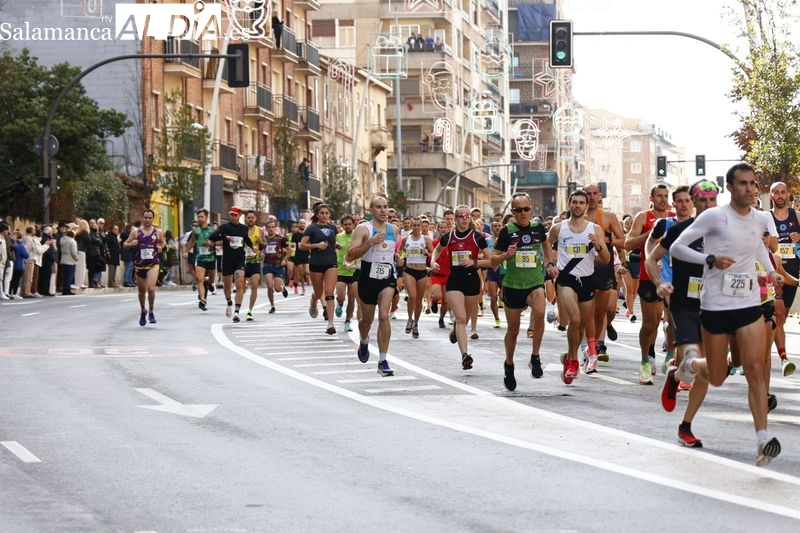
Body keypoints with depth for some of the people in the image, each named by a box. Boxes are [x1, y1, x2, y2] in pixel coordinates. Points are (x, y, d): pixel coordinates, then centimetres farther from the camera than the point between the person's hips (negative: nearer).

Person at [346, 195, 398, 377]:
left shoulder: (392, 229, 8)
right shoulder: (363, 229, -8)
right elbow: (350, 256, -18)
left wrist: (398, 257, 5)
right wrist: (371, 242, -26)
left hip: (387, 278, 2)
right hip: (368, 278, -2)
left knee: (384, 316, -17)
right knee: (367, 319, 14)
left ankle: (383, 361, -14)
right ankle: (364, 342, 51)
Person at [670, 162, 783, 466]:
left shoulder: (762, 220, 5)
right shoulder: (714, 217, -11)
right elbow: (676, 248, -10)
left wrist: (770, 270, 12)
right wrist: (711, 259, -23)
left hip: (749, 305, 3)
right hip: (715, 305, -3)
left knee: (756, 369, -13)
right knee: (717, 379, 8)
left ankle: (762, 439, -18)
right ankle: (691, 361, 43)